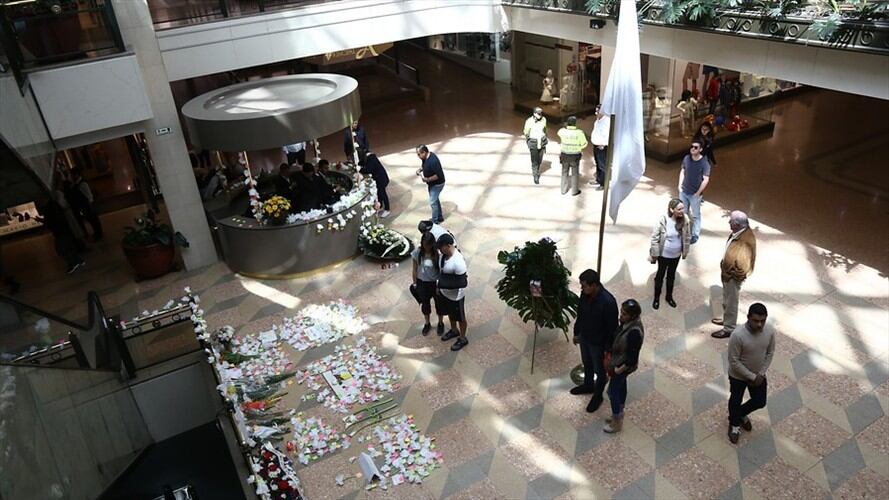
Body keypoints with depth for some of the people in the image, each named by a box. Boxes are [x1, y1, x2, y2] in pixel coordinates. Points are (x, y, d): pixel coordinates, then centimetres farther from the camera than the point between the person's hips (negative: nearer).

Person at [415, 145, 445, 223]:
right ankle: (440, 217, 38)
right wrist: (420, 169, -5)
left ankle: (435, 222, 15)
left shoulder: (432, 161, -34)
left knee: (433, 202, -1)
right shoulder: (425, 157, -6)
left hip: (437, 184, -10)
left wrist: (427, 179, -31)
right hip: (431, 183, 10)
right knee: (435, 200, 22)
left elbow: (439, 175, -32)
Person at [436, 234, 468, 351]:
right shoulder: (444, 254, -10)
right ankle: (454, 330, 54)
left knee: (460, 317, 16)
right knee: (450, 313, 29)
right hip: (444, 291, 8)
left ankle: (462, 339, 38)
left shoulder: (458, 262, -35)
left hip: (455, 295, -8)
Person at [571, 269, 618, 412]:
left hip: (599, 343, -6)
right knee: (587, 365, 29)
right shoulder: (585, 294, -14)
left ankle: (597, 396, 40)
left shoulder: (608, 302, -34)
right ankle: (588, 386, 54)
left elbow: (612, 327, -23)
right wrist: (576, 333, 14)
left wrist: (608, 348, -16)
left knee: (600, 370, 18)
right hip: (584, 337, 6)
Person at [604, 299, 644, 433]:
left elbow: (632, 358, -28)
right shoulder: (627, 322, -11)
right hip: (619, 360, 9)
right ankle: (619, 414, 46)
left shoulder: (634, 332, -37)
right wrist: (611, 354, 13)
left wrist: (620, 369, -17)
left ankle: (617, 423, 28)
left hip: (624, 365, -8)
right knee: (621, 387, 25)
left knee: (612, 391, 8)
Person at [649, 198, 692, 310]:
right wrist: (655, 254, -12)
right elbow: (654, 238, -17)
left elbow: (687, 237, -1)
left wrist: (685, 252, 6)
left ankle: (669, 296, 43)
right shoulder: (662, 220, -26)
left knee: (671, 276, 22)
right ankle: (656, 298, 35)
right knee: (660, 275, 16)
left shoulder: (685, 220, -16)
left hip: (676, 255, 3)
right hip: (663, 254, -3)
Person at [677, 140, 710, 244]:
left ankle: (695, 235, 24)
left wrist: (698, 193, -15)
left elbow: (706, 180, -16)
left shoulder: (704, 163, -18)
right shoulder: (686, 158, -4)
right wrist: (680, 185, 1)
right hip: (683, 192, 5)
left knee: (695, 215, 10)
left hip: (695, 194, -5)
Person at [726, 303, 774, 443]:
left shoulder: (770, 330, -20)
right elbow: (734, 361, -24)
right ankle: (734, 423, 49)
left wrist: (761, 374, -7)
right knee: (735, 401, 19)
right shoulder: (738, 335, -35)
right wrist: (752, 377, -19)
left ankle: (742, 414, 53)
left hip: (759, 375, 4)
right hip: (738, 375, -4)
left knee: (760, 402, 21)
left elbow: (770, 353, -3)